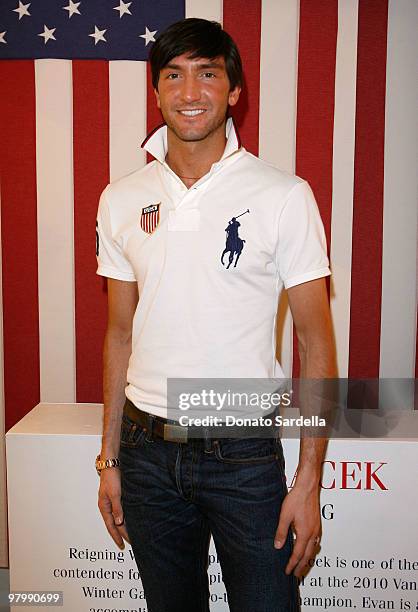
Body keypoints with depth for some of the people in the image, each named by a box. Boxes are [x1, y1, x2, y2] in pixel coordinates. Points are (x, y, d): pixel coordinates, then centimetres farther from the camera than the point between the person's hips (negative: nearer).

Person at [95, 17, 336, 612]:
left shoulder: (285, 196, -7)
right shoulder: (122, 200, 3)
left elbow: (315, 341, -6)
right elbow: (120, 334, 9)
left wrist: (309, 477, -9)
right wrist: (109, 460, 10)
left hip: (245, 455, -3)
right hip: (148, 454, 4)